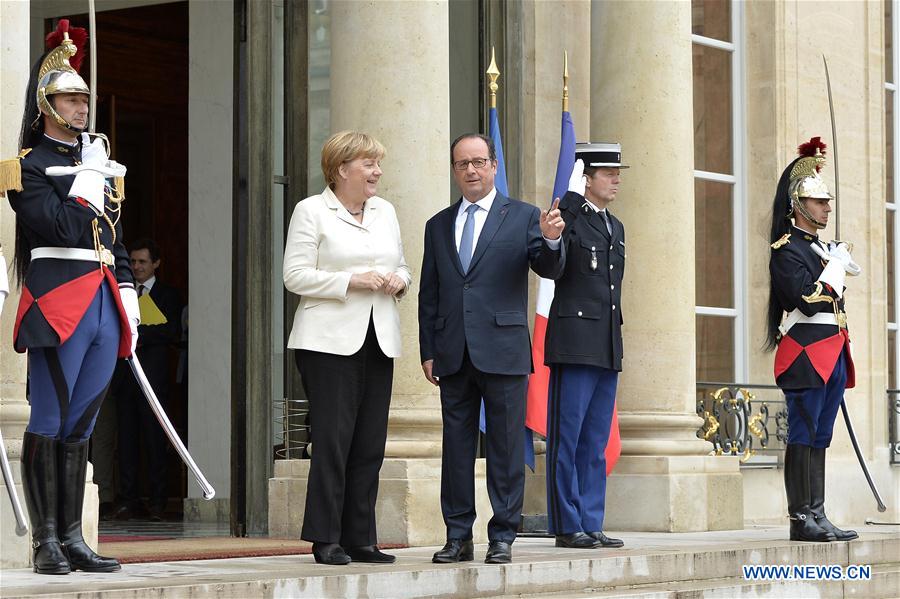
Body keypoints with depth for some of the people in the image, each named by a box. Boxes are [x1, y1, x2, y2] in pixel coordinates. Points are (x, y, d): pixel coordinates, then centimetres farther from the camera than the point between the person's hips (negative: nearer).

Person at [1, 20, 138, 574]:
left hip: (104, 302, 7)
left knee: (80, 425, 8)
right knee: (49, 423, -5)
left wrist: (128, 299, 15)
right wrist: (89, 178, -8)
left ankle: (72, 538, 11)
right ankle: (46, 542, -3)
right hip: (58, 299, -7)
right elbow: (57, 226, -17)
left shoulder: (100, 163, 21)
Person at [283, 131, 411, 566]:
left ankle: (360, 538, 10)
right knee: (332, 438, -9)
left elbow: (402, 268, 24)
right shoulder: (311, 211, 0)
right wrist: (351, 281, -16)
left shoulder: (384, 211, 18)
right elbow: (295, 275, -7)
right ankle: (325, 540, -3)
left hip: (379, 340, 6)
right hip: (331, 341, -6)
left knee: (370, 444, 4)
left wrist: (398, 280, 1)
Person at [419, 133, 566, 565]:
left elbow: (549, 270, -5)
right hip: (454, 355, 3)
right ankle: (458, 537, 12)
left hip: (503, 350, -3)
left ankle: (502, 537, 4)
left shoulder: (522, 217, 5)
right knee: (456, 447, 6)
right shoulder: (438, 226, 14)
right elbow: (428, 295, 14)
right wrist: (428, 351, 8)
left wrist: (550, 241, -26)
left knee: (506, 447, -1)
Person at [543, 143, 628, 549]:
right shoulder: (568, 217, -7)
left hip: (607, 348, 8)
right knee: (567, 439, -3)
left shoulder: (615, 228, 18)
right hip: (575, 343, -8)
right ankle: (568, 526, 1)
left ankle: (590, 524, 13)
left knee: (595, 443, 10)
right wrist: (571, 197, -24)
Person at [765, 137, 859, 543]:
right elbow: (810, 300, -19)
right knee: (803, 437, -8)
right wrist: (836, 264, -10)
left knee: (820, 439, 8)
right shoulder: (787, 251, -8)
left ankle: (818, 517, 10)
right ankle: (801, 519, -7)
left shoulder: (823, 247, 20)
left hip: (832, 354, 9)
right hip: (805, 354, -9)